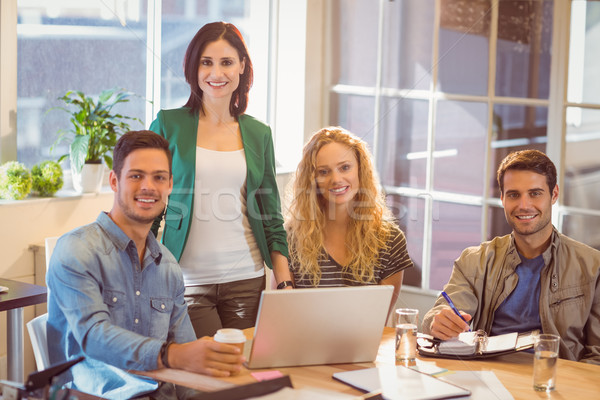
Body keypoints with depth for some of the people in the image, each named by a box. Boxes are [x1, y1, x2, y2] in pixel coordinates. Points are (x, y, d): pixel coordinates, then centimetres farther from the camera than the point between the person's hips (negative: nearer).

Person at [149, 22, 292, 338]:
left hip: (246, 278, 3)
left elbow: (271, 216, 12)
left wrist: (285, 282, 4)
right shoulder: (169, 125, 0)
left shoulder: (259, 134, 9)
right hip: (188, 280, -2)